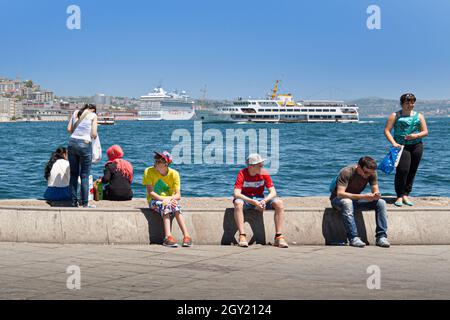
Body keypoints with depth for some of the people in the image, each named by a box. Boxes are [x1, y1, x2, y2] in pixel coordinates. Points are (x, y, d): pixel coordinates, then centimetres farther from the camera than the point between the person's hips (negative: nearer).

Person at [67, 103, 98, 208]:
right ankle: (85, 203, 2)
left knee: (73, 174, 11)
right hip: (85, 144, -4)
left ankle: (74, 201, 13)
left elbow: (69, 129, 10)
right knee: (85, 175, 2)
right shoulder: (93, 115, 2)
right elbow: (94, 134, -5)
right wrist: (94, 137, 17)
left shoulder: (76, 113, 14)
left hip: (72, 143, 4)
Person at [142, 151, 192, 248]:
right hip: (154, 200, -1)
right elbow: (150, 192, -14)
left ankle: (186, 236, -37)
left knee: (176, 207, -31)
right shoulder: (149, 171, -8)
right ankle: (168, 236, -46)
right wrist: (164, 199, -26)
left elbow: (178, 196, -8)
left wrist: (170, 198, -30)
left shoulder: (174, 174, -5)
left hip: (170, 200, 2)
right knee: (166, 206, -33)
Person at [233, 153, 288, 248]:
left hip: (260, 199, 3)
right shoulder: (242, 174, -16)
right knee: (238, 203, -38)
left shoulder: (264, 174, -8)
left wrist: (264, 201, -32)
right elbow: (236, 193, -26)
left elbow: (273, 192, -10)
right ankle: (242, 236, -37)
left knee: (279, 203, -23)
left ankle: (279, 237, -25)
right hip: (246, 199, -3)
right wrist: (254, 202, -35)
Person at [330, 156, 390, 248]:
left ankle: (381, 237, -18)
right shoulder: (346, 172, -27)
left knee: (381, 203, -17)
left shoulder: (372, 173, -10)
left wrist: (376, 195, -36)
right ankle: (353, 238, -38)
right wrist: (362, 196, -43)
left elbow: (376, 191, -10)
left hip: (356, 199, 5)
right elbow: (340, 194, -35)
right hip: (338, 200, -5)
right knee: (347, 202, -41)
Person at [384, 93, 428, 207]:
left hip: (417, 146, 4)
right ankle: (400, 196, -8)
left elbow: (425, 132, 13)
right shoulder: (395, 115, 5)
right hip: (402, 146, -4)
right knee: (402, 170, -16)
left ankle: (406, 195, 13)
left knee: (412, 171, 3)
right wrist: (394, 143, -13)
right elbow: (386, 130, 0)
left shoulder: (419, 116, 15)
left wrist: (416, 135, -8)